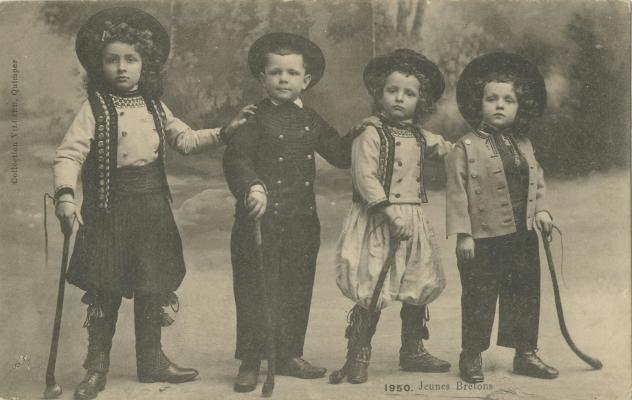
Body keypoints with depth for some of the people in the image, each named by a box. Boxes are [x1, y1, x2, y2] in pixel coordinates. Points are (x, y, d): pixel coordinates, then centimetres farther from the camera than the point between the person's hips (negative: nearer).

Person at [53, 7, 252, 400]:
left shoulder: (154, 107, 8)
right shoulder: (95, 107, -6)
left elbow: (186, 139, 15)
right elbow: (69, 154, -13)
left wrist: (225, 132, 2)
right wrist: (65, 195, -28)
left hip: (153, 206, 4)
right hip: (110, 208, -4)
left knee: (153, 285, 11)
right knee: (105, 287, 2)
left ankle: (151, 357, 25)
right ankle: (97, 365, 16)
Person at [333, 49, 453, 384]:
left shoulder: (421, 137, 11)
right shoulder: (371, 134, -10)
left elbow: (447, 150, 27)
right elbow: (365, 177, -18)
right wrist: (390, 212, -23)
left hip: (413, 220, 7)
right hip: (377, 222, -7)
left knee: (419, 287, 12)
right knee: (371, 292, -7)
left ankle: (413, 351, 28)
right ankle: (357, 356, 6)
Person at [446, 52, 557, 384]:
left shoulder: (523, 145, 10)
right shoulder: (466, 148, -8)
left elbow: (537, 181, 20)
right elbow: (457, 192, -10)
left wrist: (541, 210, 4)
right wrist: (463, 234, -14)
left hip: (523, 235, 6)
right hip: (483, 238, -6)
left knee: (525, 294, 13)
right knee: (479, 299, 3)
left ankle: (525, 353, 26)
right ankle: (472, 356, 19)